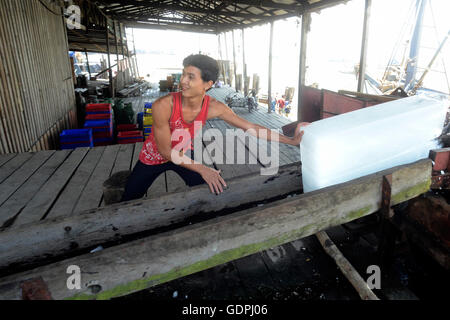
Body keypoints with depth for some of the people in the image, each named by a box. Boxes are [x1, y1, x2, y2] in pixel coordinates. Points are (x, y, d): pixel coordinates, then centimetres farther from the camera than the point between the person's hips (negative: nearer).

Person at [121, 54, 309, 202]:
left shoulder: (214, 108, -24)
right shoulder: (163, 106, -35)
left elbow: (251, 128, -18)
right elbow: (166, 151, -27)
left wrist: (291, 141, -17)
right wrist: (201, 169, -31)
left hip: (185, 154, 3)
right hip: (154, 156, -2)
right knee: (128, 202, 7)